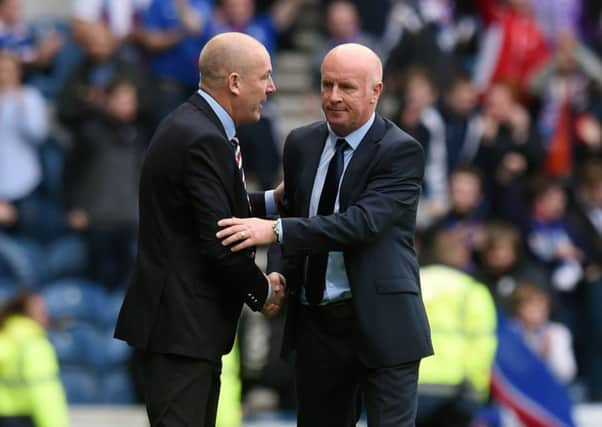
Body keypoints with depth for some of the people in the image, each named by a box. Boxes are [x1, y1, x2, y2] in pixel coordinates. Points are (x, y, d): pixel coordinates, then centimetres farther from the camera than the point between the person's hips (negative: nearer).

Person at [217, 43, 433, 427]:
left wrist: (276, 231, -28)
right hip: (315, 324, 6)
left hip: (380, 323, -6)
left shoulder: (401, 151, -10)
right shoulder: (301, 144, 10)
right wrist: (279, 276, -3)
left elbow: (363, 222, -22)